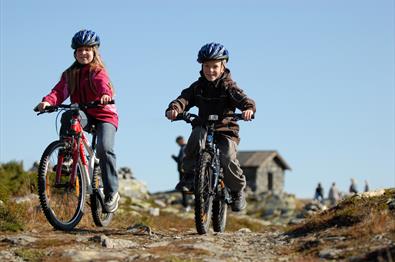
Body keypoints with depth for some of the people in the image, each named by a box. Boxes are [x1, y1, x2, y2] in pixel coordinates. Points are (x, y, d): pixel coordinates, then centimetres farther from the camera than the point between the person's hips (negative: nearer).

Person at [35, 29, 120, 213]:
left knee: (104, 148, -25)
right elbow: (60, 90, -9)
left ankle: (111, 192, -13)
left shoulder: (98, 71, -4)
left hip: (104, 115, -3)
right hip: (82, 114, 4)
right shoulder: (70, 74, 7)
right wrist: (48, 101, -31)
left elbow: (102, 83, -27)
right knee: (67, 117, -31)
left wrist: (105, 94, -51)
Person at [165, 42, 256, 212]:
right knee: (197, 134, -34)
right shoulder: (198, 86, 6)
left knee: (228, 159, -27)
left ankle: (237, 191, 1)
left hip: (226, 132, -2)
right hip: (204, 128, 2)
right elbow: (184, 98, -10)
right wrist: (173, 108, -33)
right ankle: (190, 174, -21)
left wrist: (249, 108, -45)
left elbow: (242, 98, -21)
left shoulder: (228, 86, -3)